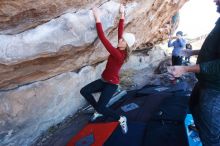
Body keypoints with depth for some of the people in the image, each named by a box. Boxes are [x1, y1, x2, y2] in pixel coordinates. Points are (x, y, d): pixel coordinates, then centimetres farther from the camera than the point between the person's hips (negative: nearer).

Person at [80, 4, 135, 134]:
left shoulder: (119, 55, -30)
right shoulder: (121, 50, -6)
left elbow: (103, 38, -37)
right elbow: (120, 31, 0)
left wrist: (98, 19, -36)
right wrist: (122, 15, 2)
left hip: (111, 84, -9)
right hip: (104, 80, 9)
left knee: (101, 108, -12)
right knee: (84, 91, 3)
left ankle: (121, 119, 11)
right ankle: (99, 111, 19)